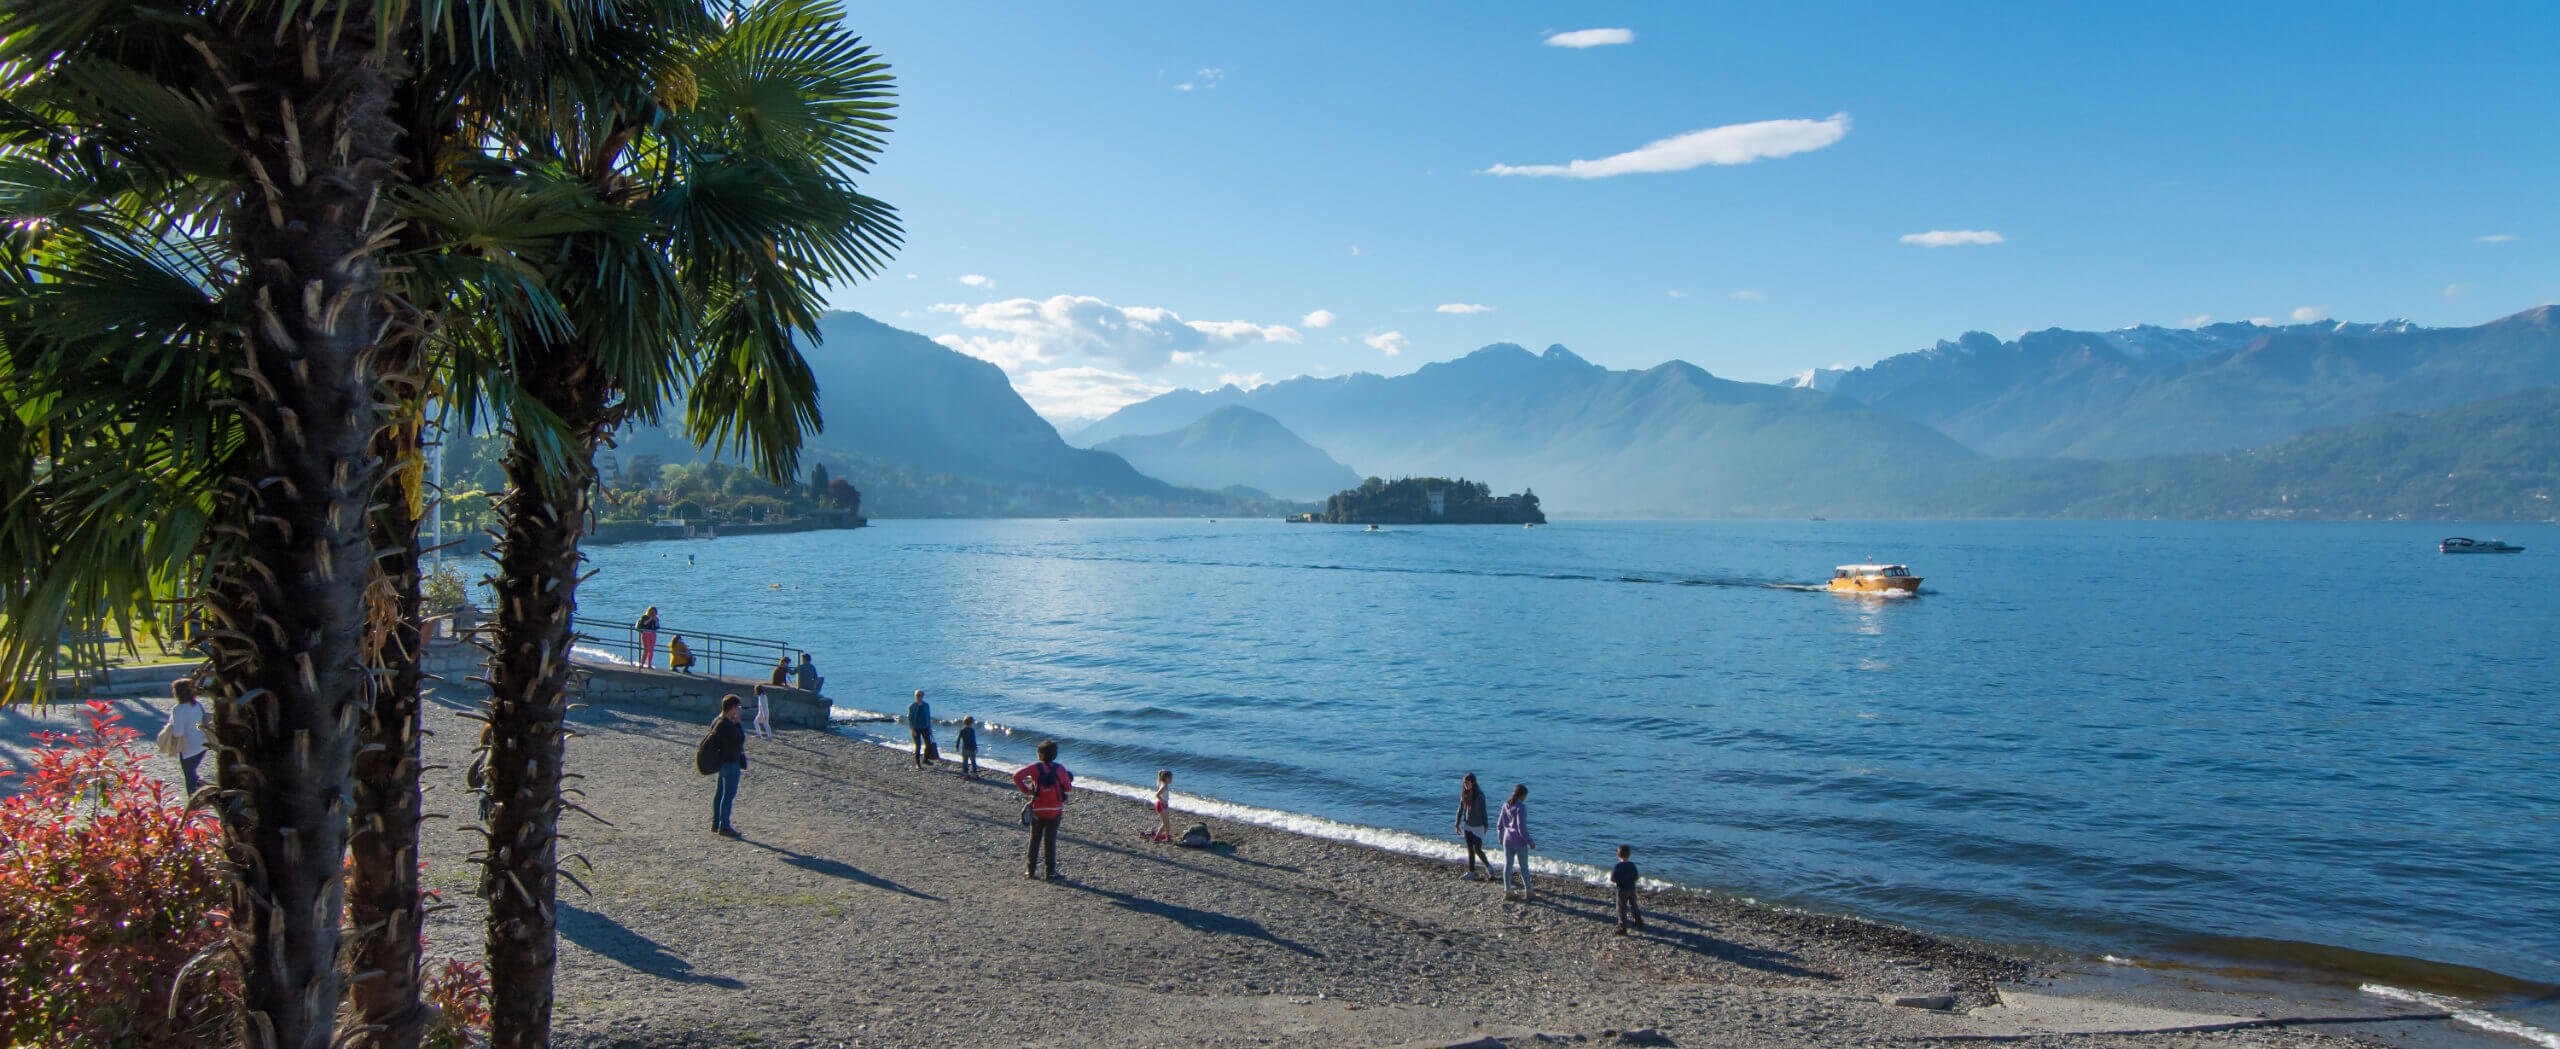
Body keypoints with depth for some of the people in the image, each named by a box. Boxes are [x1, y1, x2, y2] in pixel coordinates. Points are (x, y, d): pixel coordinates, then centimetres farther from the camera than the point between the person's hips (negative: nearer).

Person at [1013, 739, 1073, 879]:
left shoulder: (1035, 767, -6)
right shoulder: (1060, 769, -5)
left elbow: (1017, 776, -14)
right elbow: (1068, 788, -1)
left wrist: (1025, 790, -3)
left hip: (1038, 809, 0)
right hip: (1055, 810, 0)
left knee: (1035, 839, 12)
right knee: (1050, 840, 6)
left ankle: (1031, 870, 13)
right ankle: (1050, 872, 5)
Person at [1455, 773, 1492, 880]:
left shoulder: (1480, 795, -13)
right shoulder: (1464, 794, 1)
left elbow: (1483, 810, -7)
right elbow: (1460, 810, 8)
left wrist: (1485, 826, -3)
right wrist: (1457, 824, 8)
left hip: (1477, 827, -5)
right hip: (1467, 826, 5)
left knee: (1477, 850, -3)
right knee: (1470, 850, 8)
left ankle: (1488, 866, 20)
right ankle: (1471, 872, 14)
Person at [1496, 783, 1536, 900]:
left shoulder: (1506, 806, 2)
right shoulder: (1521, 807, -18)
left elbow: (1499, 825, 10)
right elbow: (1521, 827, -21)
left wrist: (1500, 838, 26)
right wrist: (1530, 842, -11)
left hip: (1507, 839, 5)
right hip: (1519, 841, -5)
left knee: (1507, 865, 9)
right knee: (1523, 867, 10)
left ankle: (1507, 891, 11)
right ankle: (1527, 891, 21)